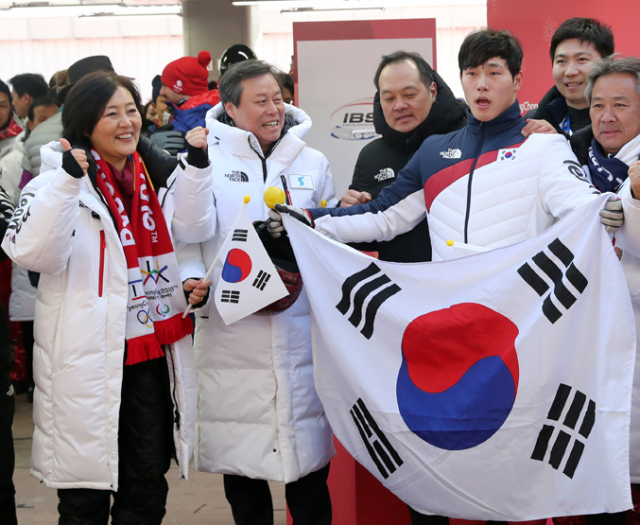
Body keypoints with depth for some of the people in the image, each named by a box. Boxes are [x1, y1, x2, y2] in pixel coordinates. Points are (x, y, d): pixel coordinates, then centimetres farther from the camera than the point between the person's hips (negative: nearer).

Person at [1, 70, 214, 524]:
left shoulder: (154, 174, 9)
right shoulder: (59, 178, -10)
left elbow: (190, 227, 17)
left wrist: (198, 165, 3)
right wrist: (68, 180, -34)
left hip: (153, 350, 6)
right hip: (90, 357, -6)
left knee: (148, 482, 15)